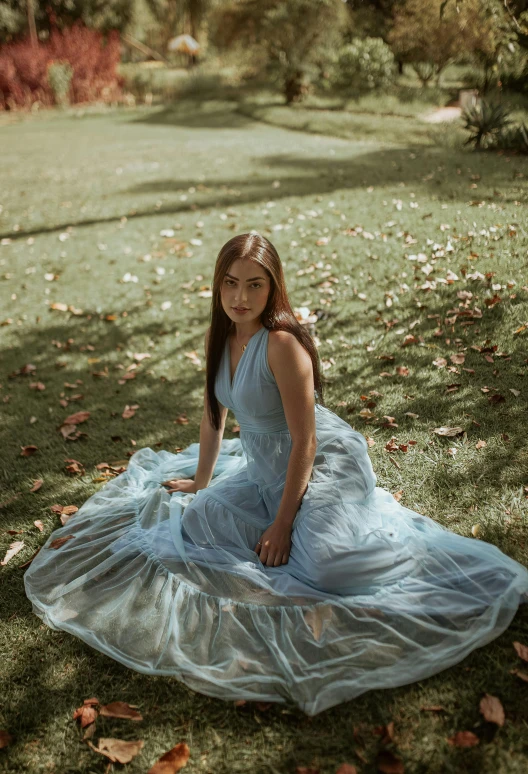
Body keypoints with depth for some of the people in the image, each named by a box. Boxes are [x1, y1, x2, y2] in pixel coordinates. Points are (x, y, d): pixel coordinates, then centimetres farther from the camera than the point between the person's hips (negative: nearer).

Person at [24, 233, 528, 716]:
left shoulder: (282, 343, -24)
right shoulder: (218, 337, 1)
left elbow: (304, 441, -22)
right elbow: (213, 415, 14)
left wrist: (283, 523, -19)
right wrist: (201, 481, 21)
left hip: (325, 464, -8)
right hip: (264, 469, 8)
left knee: (320, 565, -28)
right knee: (199, 521, -4)